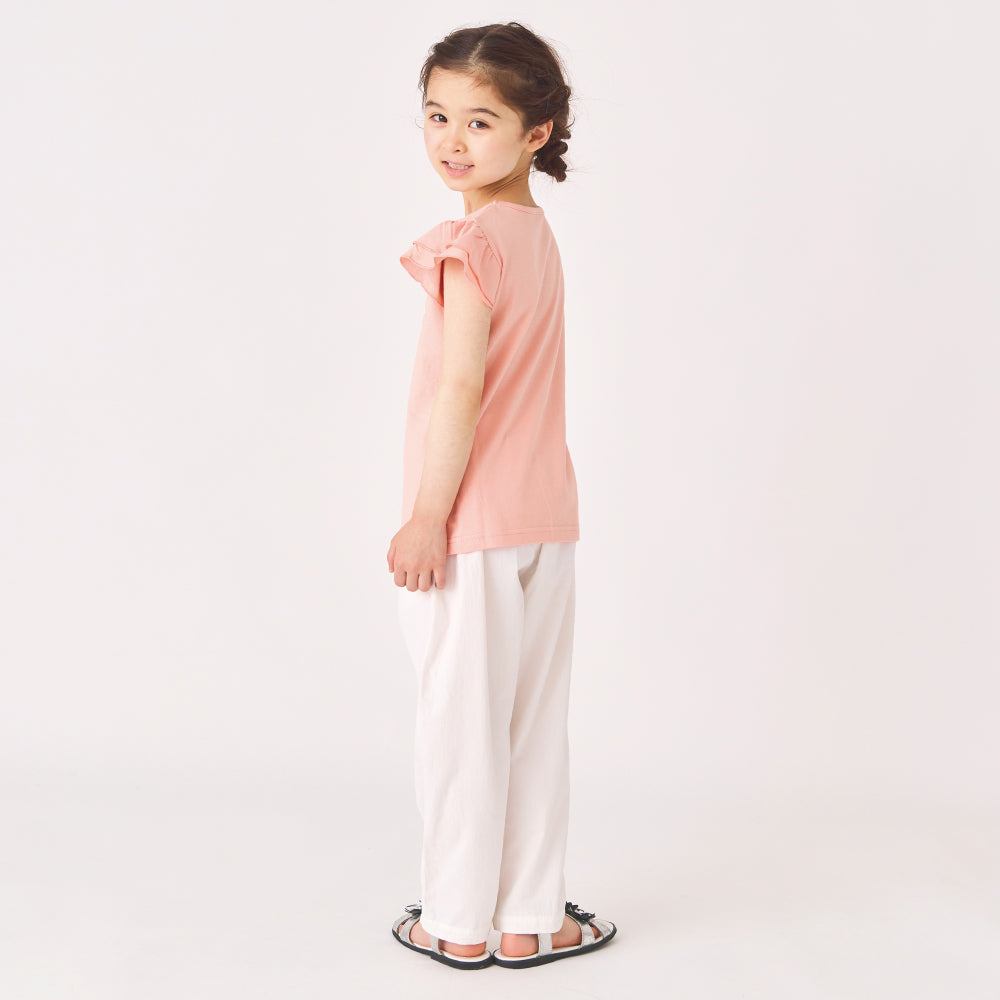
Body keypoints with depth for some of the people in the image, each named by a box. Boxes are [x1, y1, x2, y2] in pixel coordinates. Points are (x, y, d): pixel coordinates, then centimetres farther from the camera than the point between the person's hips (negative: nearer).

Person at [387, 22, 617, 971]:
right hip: (546, 517, 8)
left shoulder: (470, 237, -14)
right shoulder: (537, 231, 11)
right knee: (536, 721, 12)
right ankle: (530, 918, 22)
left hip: (470, 524, -8)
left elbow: (462, 386, -19)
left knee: (461, 722, 4)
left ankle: (458, 923, 18)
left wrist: (427, 518, -17)